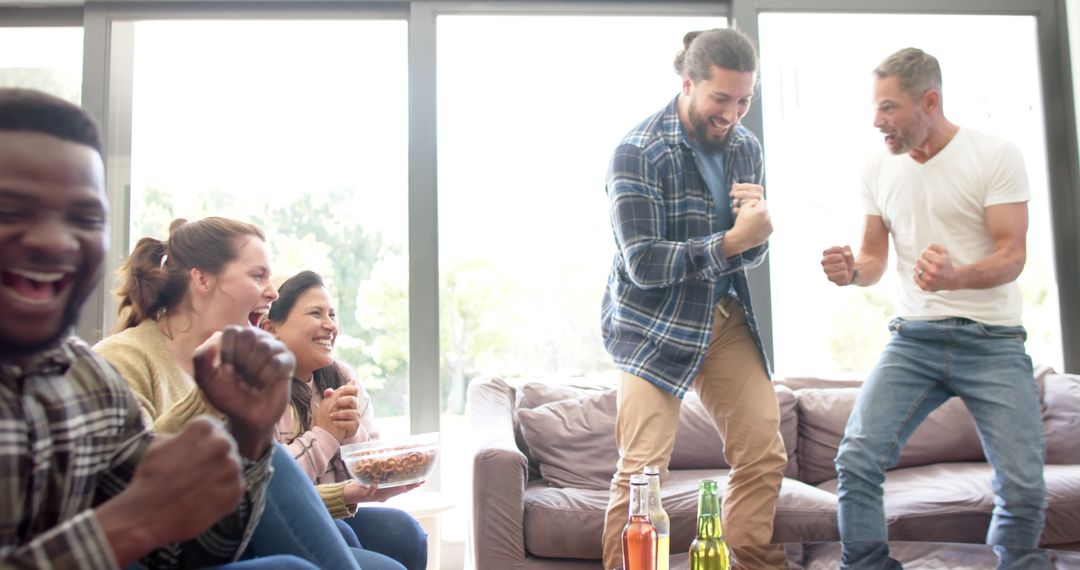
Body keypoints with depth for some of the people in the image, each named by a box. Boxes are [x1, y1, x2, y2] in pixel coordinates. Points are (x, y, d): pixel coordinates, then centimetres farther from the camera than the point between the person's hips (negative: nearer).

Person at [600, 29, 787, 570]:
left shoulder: (745, 146, 5)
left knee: (764, 457, 5)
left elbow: (749, 256, 10)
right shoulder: (638, 153, -15)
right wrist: (732, 240, -25)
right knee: (643, 470, -9)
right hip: (654, 326, -6)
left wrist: (756, 226, -14)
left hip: (726, 318, 6)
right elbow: (643, 266, -18)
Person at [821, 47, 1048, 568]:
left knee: (1023, 489, -7)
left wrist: (955, 278, -31)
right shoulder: (878, 168, 5)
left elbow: (1011, 257, -9)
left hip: (992, 341, -2)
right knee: (856, 461, -14)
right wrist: (851, 271, -14)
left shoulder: (996, 155, -5)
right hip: (913, 338, 2)